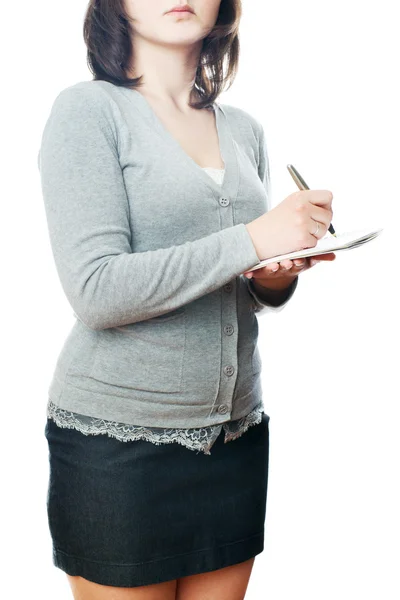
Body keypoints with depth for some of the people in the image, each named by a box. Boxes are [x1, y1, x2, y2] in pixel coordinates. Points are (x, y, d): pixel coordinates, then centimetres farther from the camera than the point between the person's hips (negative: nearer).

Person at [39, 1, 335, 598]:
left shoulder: (245, 130, 12)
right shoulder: (89, 109, -7)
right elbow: (95, 291, -17)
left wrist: (276, 277, -4)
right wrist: (251, 240, -19)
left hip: (235, 430, 6)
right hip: (118, 438, -5)